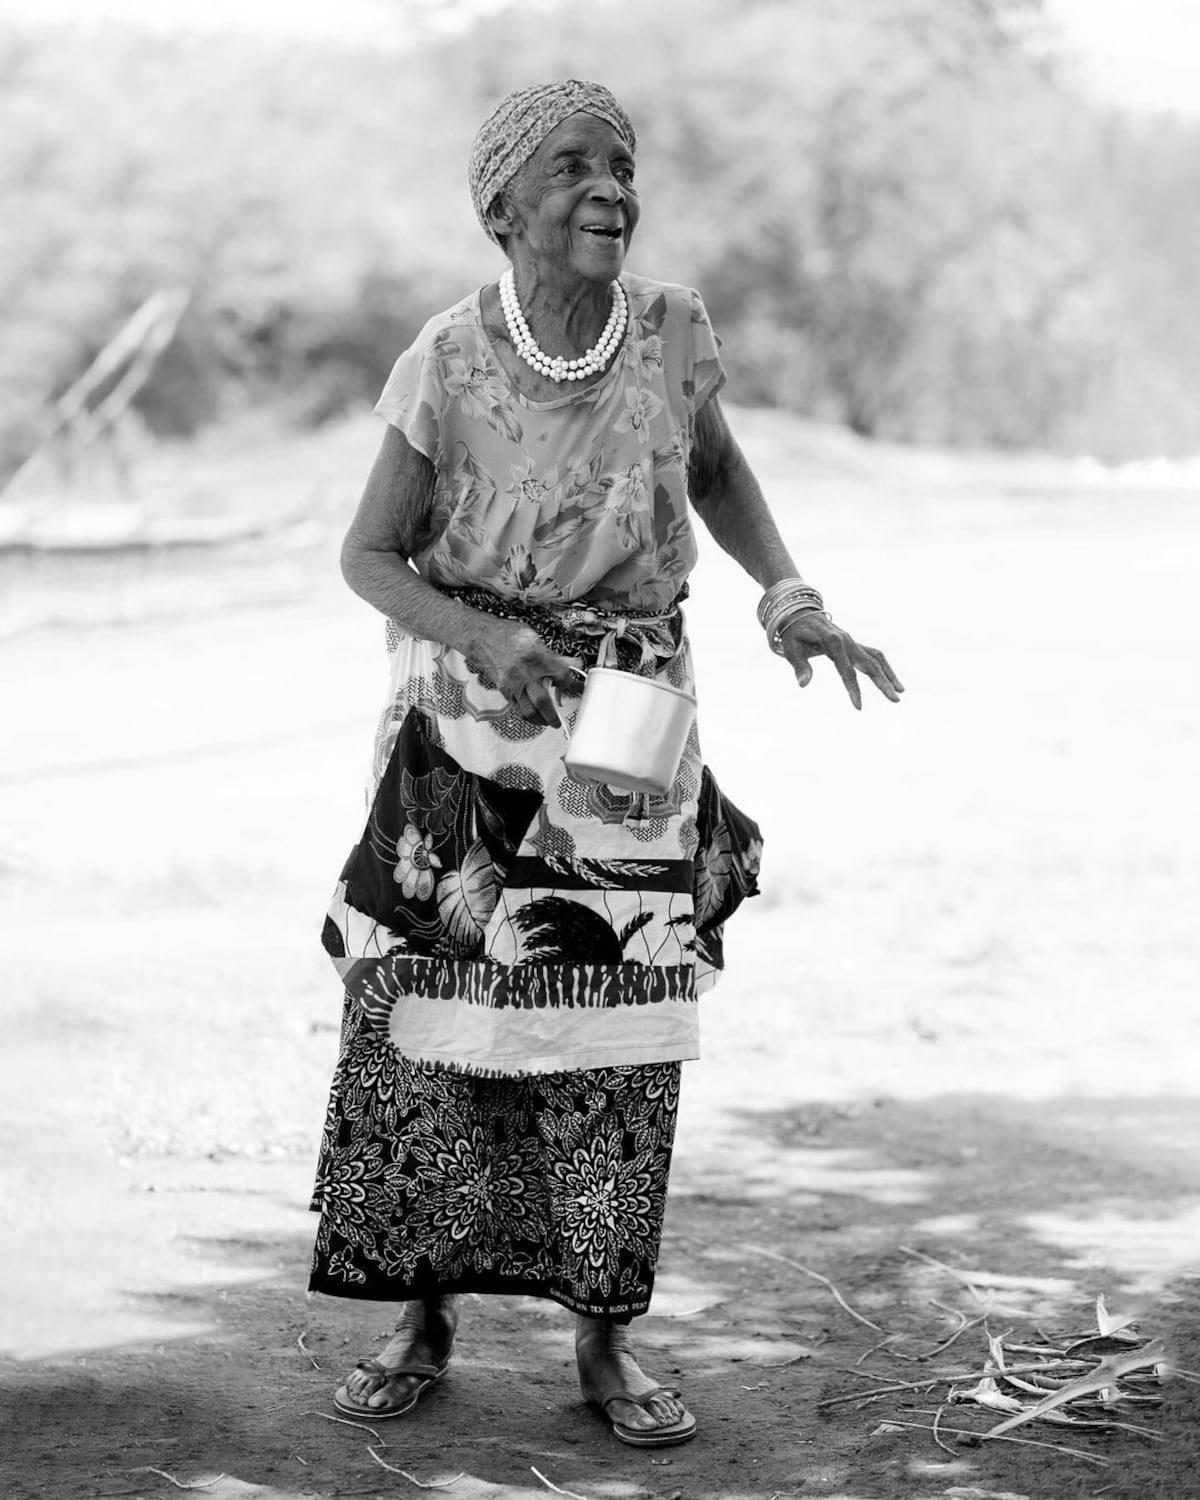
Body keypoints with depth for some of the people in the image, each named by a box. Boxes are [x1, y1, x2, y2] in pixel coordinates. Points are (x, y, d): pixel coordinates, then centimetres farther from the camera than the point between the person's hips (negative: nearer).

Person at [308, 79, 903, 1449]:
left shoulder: (672, 333, -7)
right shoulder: (449, 364, -13)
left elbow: (718, 473, 13)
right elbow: (369, 555, -6)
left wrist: (788, 597, -3)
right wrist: (486, 636, -23)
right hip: (468, 726, -1)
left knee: (617, 1044, 1)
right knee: (424, 1022, 0)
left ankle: (606, 1342, 14)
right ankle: (422, 1318, 17)